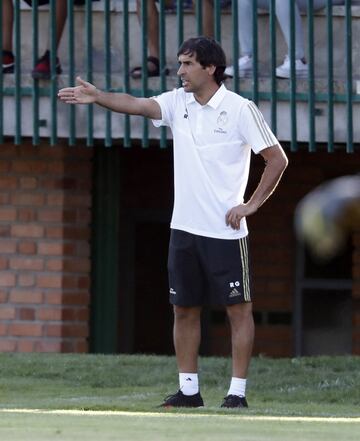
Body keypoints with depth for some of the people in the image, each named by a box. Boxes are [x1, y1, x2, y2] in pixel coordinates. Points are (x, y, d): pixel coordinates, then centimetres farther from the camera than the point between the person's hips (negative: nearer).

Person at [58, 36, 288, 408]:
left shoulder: (240, 109, -8)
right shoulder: (177, 102, 6)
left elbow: (277, 158, -5)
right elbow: (137, 105, -10)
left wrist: (253, 204, -8)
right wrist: (98, 97, -27)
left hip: (225, 231, -5)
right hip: (184, 227, 5)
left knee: (238, 309, -1)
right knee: (184, 310, 7)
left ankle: (237, 391, 2)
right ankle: (188, 388, 15)